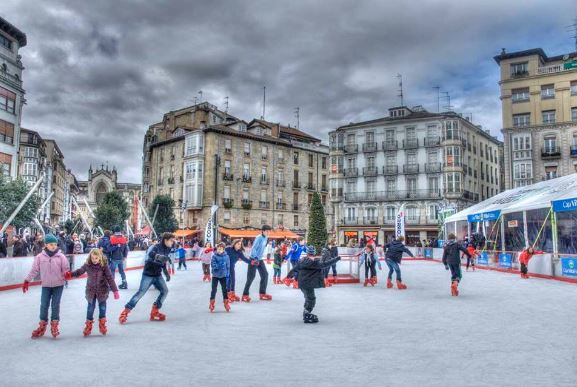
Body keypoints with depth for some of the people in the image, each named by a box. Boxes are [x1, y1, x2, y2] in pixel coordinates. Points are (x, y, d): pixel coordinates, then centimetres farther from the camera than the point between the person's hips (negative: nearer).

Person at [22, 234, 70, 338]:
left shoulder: (61, 256, -9)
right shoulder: (40, 257, -5)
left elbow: (66, 269, -6)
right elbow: (34, 270, 2)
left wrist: (67, 273, -26)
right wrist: (27, 281, 2)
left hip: (58, 285, -1)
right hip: (46, 285, 1)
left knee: (55, 305, 5)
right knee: (44, 305, 6)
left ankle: (54, 325, 18)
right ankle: (42, 325, 21)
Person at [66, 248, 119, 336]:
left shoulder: (104, 265, -17)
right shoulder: (87, 265, -12)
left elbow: (110, 278, -15)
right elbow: (79, 271, 6)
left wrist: (115, 290, -16)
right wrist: (70, 274, -10)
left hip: (102, 290, -1)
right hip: (91, 290, 1)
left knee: (102, 307, 11)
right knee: (90, 307, 10)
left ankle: (102, 324, 30)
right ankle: (88, 324, 27)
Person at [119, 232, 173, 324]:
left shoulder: (166, 249, 5)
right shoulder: (157, 247, -19)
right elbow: (151, 255, -42)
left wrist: (166, 273, 12)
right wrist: (164, 257, -57)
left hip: (158, 275, 7)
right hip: (148, 274, -7)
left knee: (165, 290, -2)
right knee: (141, 292, -9)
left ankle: (154, 312, 8)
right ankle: (125, 312, 1)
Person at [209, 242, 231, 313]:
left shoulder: (226, 256, -2)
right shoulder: (214, 256, -8)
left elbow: (228, 266, 1)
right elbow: (213, 265, -16)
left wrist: (227, 274, -3)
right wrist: (219, 265, -27)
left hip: (223, 276, 1)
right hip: (215, 275, -1)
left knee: (224, 289, 6)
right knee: (214, 289, 2)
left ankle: (226, 303, 17)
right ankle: (211, 304, 12)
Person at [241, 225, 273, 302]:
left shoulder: (266, 238, 6)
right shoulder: (259, 238, -19)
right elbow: (253, 249, -24)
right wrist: (255, 258, -34)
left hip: (260, 259, 8)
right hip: (254, 259, -8)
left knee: (265, 275, 6)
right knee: (251, 277, -7)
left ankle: (262, 293, 16)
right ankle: (245, 295, 0)